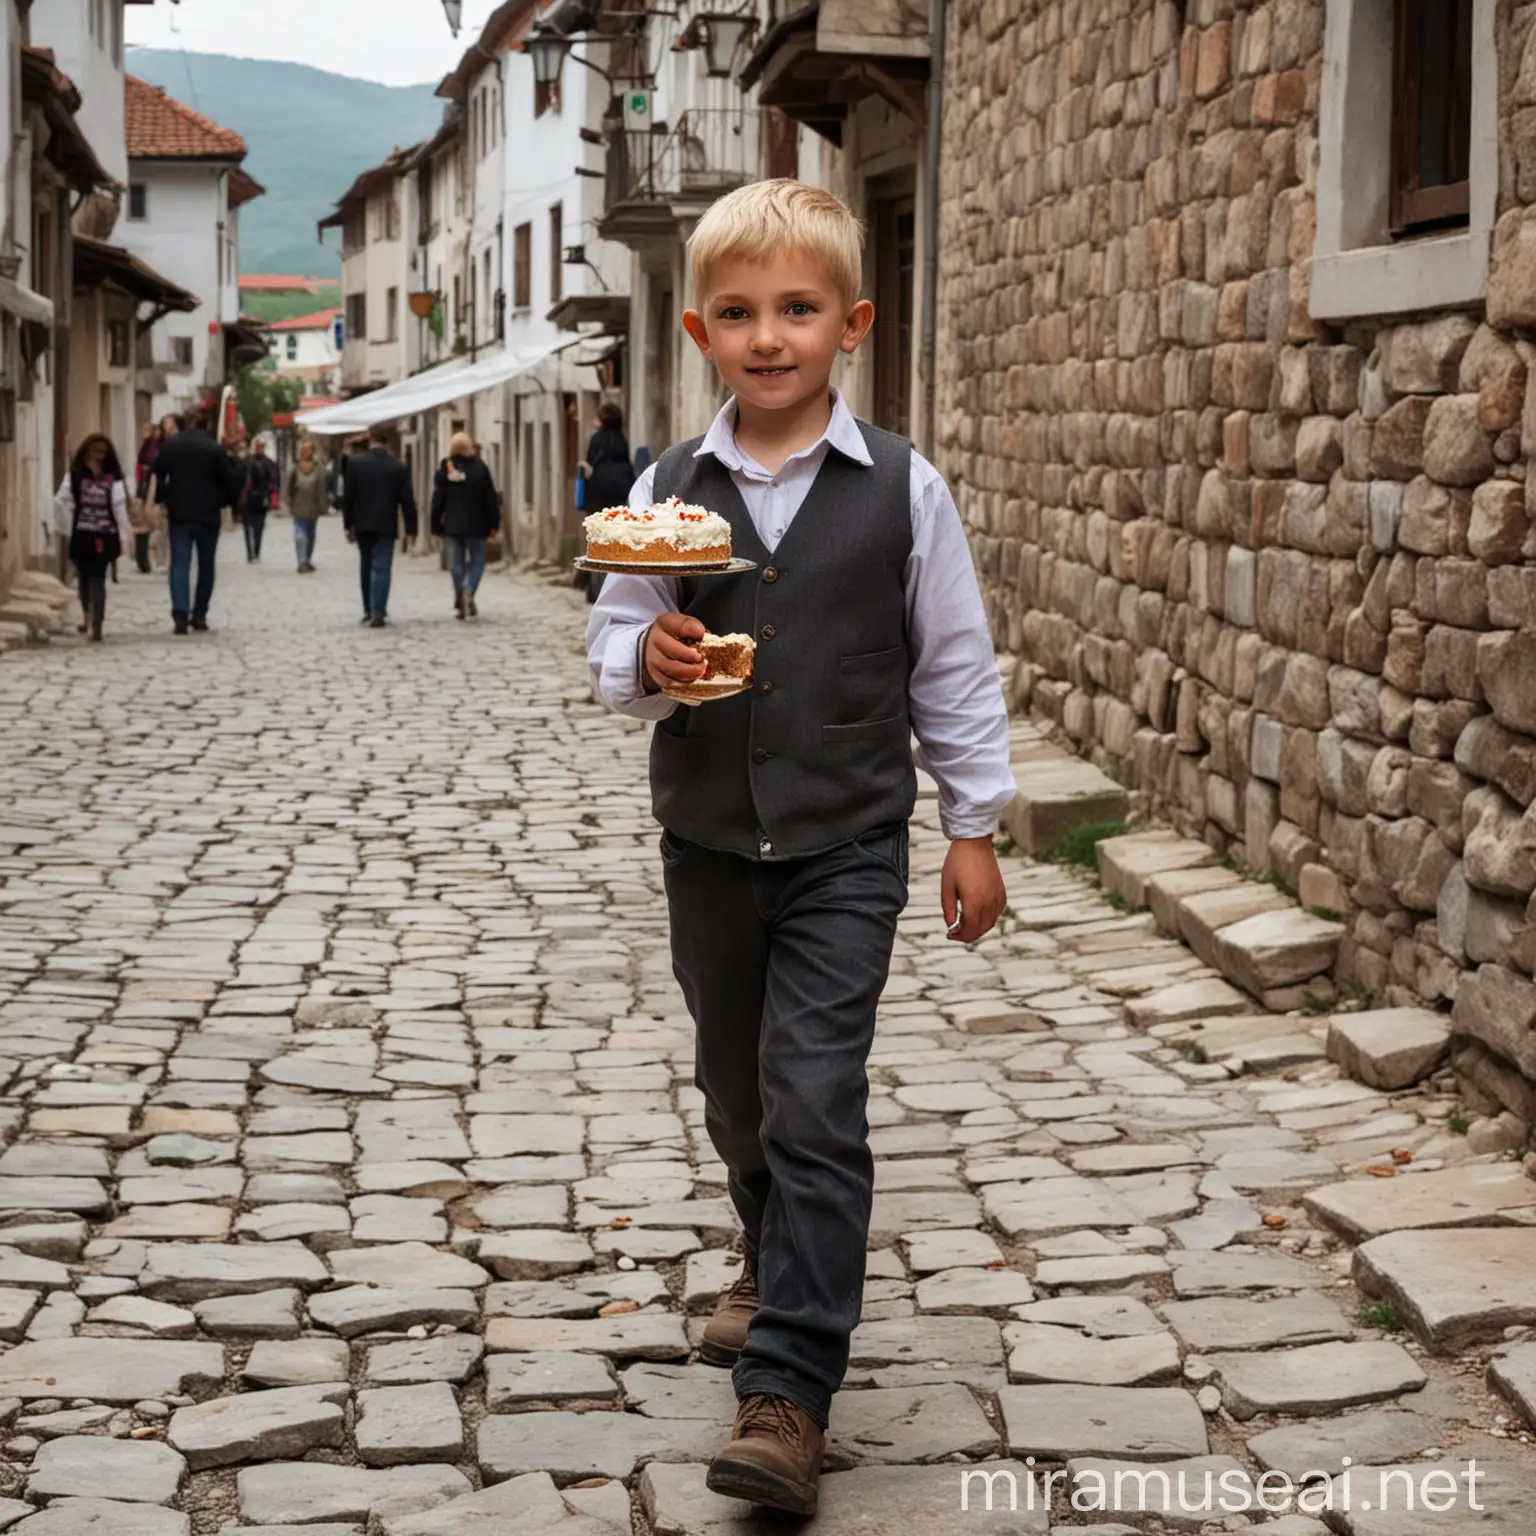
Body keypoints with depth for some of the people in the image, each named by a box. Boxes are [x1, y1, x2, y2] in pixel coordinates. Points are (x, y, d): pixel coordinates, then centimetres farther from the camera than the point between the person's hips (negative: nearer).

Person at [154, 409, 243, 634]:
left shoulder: (170, 446, 1)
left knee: (179, 563, -2)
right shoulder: (216, 450, -8)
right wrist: (225, 502, 10)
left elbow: (157, 477, 4)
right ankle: (199, 614, 13)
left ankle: (180, 612, -20)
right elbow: (231, 481, -6)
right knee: (206, 565, 12)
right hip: (208, 515, -1)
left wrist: (163, 500, 12)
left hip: (179, 514, 1)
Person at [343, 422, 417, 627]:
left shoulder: (355, 462, -3)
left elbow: (348, 495, -3)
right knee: (382, 568, -4)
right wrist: (411, 528, 5)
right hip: (386, 525, -2)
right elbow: (407, 500, -3)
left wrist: (348, 524, 5)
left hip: (362, 523, 2)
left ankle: (368, 609, 22)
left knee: (366, 566, 17)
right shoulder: (398, 467, -4)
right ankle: (378, 612, -15)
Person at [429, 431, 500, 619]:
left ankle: (460, 603, 2)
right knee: (477, 562, 7)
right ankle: (469, 590, -18)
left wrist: (436, 526, 10)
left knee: (457, 564, 8)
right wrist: (493, 524, 2)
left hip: (452, 526, 2)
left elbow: (437, 500, 4)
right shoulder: (479, 467, -5)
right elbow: (491, 498, -5)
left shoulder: (444, 469, 1)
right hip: (476, 526, -2)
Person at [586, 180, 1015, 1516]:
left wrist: (975, 826, 2)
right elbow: (611, 647, 5)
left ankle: (788, 1389, -8)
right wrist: (647, 660, -19)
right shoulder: (667, 489, -1)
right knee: (735, 1087, 19)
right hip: (708, 842, 4)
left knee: (815, 1101, -11)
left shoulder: (903, 489, -6)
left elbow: (954, 666, 1)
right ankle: (780, 1266, 46)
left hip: (847, 849, -3)